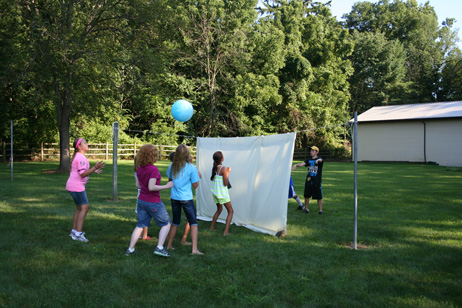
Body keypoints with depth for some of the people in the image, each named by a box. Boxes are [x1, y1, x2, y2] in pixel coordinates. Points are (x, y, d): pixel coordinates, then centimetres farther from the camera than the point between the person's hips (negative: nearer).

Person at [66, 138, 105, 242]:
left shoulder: (77, 156, 17)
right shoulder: (81, 158, -17)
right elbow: (83, 174, -23)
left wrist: (93, 171, 21)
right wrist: (95, 167, -29)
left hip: (73, 185, 11)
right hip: (77, 186, -11)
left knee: (79, 208, 17)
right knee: (84, 207, -11)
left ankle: (74, 230, 23)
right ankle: (78, 233, -13)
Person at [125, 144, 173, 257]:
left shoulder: (140, 169, 4)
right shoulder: (153, 169, -20)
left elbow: (138, 185, 12)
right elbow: (151, 187, -25)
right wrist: (166, 186, -19)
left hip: (142, 200, 7)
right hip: (153, 202, -7)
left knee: (140, 225, 17)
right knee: (166, 224, 7)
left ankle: (130, 249, 20)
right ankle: (159, 248, -1)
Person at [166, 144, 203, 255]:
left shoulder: (172, 166, 1)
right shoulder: (191, 167, -11)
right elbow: (195, 185, -6)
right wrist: (198, 177, 9)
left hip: (174, 198, 4)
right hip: (186, 199, -4)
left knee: (175, 222, 19)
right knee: (193, 223, 3)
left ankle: (169, 245, 26)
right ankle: (194, 249, -4)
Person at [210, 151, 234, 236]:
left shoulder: (214, 168, 3)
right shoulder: (223, 169, -19)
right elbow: (225, 183, -19)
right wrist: (228, 172, -10)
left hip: (215, 192, 7)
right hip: (222, 193, -7)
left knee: (219, 209, 27)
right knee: (231, 211, 4)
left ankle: (212, 227, 33)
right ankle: (226, 231, -3)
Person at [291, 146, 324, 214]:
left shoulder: (319, 159, -2)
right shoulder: (309, 160, 11)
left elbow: (320, 160, -26)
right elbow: (302, 164, -3)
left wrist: (318, 160, -51)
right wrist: (296, 165, -24)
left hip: (317, 181, -4)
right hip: (309, 180, 4)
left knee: (319, 197, 1)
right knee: (306, 195, 8)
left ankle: (320, 210, 12)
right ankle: (306, 209, 23)